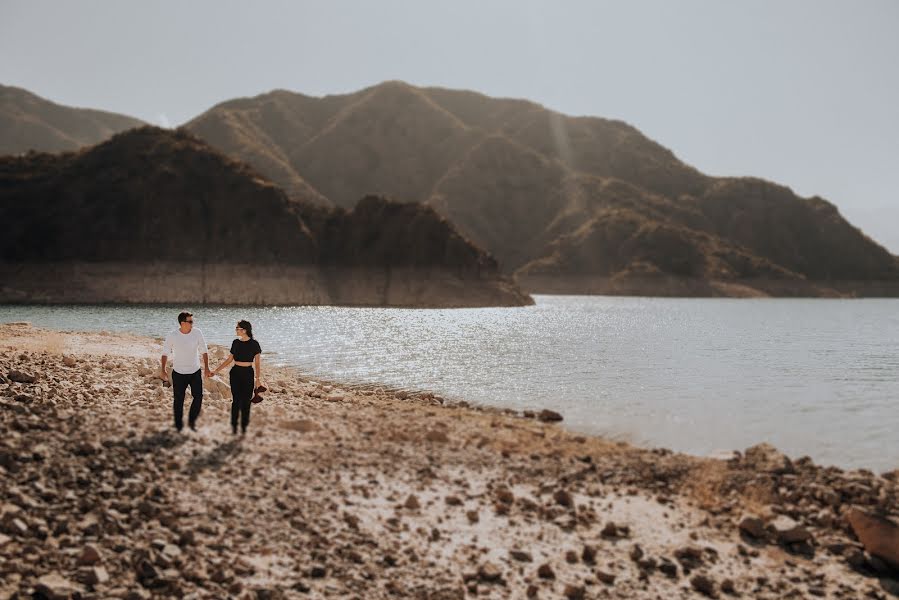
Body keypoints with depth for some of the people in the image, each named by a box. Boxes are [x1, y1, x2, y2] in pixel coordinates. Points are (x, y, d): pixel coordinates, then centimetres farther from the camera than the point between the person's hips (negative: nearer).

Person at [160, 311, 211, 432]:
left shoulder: (197, 333, -9)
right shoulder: (172, 336, -13)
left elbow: (204, 351, 0)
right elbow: (165, 353, -3)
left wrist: (206, 368, -4)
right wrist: (163, 371, -7)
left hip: (195, 372, 2)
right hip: (178, 372, -2)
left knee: (198, 396, -3)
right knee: (179, 400, 6)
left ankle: (192, 422, 17)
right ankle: (178, 426, 21)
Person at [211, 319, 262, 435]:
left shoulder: (254, 344, -7)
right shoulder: (236, 343, 4)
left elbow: (258, 363, -6)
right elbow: (229, 359, 12)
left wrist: (258, 378, -12)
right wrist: (216, 370, 9)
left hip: (248, 373, -2)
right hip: (236, 373, 2)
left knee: (246, 401, 2)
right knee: (236, 400, 1)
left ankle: (244, 426, 15)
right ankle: (234, 426, 11)